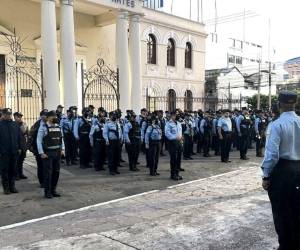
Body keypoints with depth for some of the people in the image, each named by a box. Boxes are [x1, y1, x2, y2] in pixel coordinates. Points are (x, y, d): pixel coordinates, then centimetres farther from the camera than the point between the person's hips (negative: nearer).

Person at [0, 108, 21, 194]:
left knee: (13, 170, 9)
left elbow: (19, 137, 13)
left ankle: (12, 186, 18)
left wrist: (19, 148, 8)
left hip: (14, 152, 3)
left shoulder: (15, 125, 9)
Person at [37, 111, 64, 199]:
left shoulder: (58, 127, 9)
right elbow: (39, 140, -9)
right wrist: (41, 153, -13)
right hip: (47, 153, -5)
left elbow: (61, 139, 15)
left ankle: (53, 190, 23)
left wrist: (62, 149, 5)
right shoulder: (43, 127, -7)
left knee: (56, 172, 10)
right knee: (48, 172, -1)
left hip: (57, 152, 6)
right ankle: (47, 192, 10)